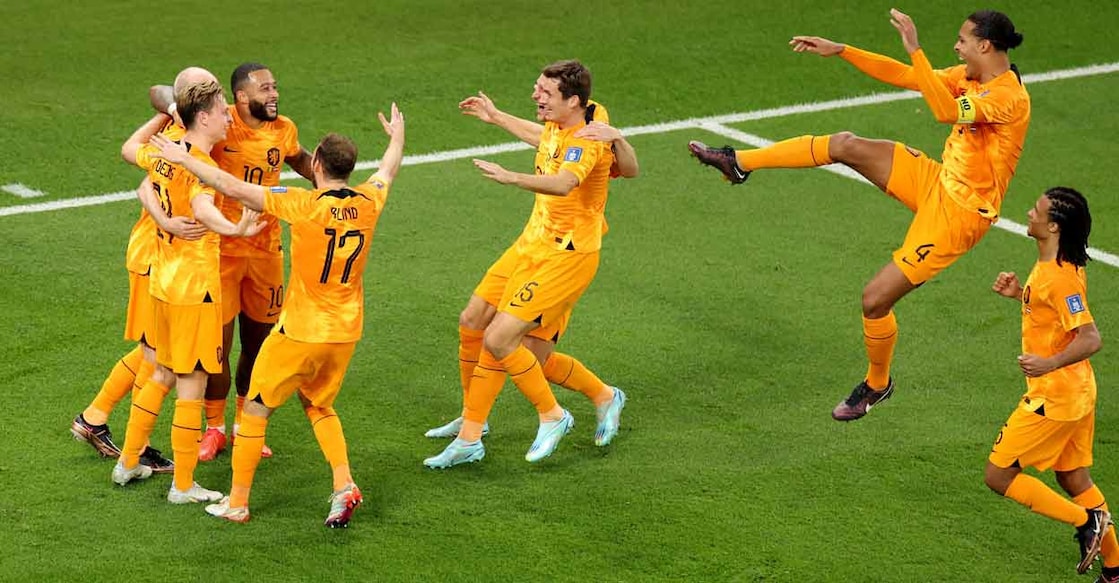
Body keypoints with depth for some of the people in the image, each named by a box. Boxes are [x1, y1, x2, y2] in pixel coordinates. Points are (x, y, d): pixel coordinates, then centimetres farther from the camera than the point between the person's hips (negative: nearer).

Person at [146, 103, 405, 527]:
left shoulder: (306, 205, -19)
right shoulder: (368, 202, -3)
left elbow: (234, 187, -20)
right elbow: (388, 170, 21)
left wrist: (183, 158, -11)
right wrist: (397, 136, 42)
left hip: (300, 332, -6)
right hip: (346, 333, 6)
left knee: (256, 409, 10)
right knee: (318, 405, 26)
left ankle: (237, 502, 16)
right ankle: (344, 486, 10)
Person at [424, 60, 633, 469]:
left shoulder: (586, 140, -23)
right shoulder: (557, 124, 4)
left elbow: (564, 183, -45)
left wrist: (512, 178, -58)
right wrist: (496, 117, 40)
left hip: (565, 257, -9)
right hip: (532, 244, 9)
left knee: (498, 340, -16)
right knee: (472, 322, 10)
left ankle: (552, 417, 7)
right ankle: (470, 429, 27)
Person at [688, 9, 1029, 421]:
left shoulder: (1009, 97, -25)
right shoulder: (968, 77, 3)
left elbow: (947, 112, -41)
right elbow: (903, 77, 11)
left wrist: (915, 50, -43)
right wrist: (840, 51, 8)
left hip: (958, 213, -8)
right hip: (935, 182, 8)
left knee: (876, 299, -6)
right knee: (845, 145, -5)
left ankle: (876, 385, 21)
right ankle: (740, 163, 7)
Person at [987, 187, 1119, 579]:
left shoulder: (1060, 278, -24)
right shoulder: (1057, 267, 6)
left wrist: (1051, 363, -44)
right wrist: (1020, 294, 12)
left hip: (1054, 398, -10)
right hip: (1076, 393, 10)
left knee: (998, 475, -1)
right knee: (1073, 479, 18)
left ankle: (1087, 521, 1)